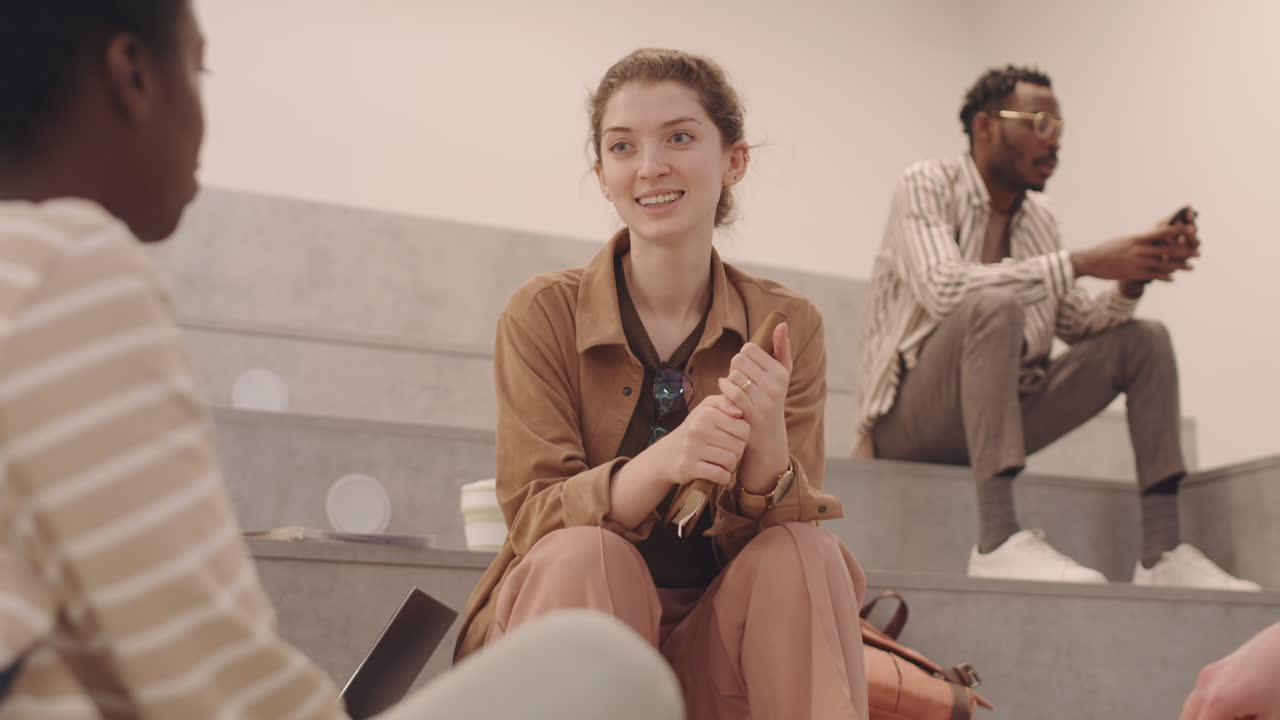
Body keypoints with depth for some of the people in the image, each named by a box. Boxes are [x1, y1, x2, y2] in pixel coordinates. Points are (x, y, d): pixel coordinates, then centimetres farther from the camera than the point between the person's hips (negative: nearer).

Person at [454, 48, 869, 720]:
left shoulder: (788, 323, -2)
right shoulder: (543, 313, -7)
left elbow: (774, 539, -7)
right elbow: (532, 519, -13)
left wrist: (766, 445, -30)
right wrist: (660, 464, -33)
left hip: (716, 642, 2)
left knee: (803, 553, -26)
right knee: (588, 555, -31)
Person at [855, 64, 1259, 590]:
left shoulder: (1038, 217, 13)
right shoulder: (927, 186, -8)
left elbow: (1079, 325, 11)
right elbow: (942, 288, -27)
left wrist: (1134, 278, -9)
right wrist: (1081, 262, -26)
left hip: (996, 416, 8)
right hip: (908, 419, -7)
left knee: (1144, 338, 0)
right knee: (995, 305, -33)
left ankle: (1162, 552, -10)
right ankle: (997, 539, -39)